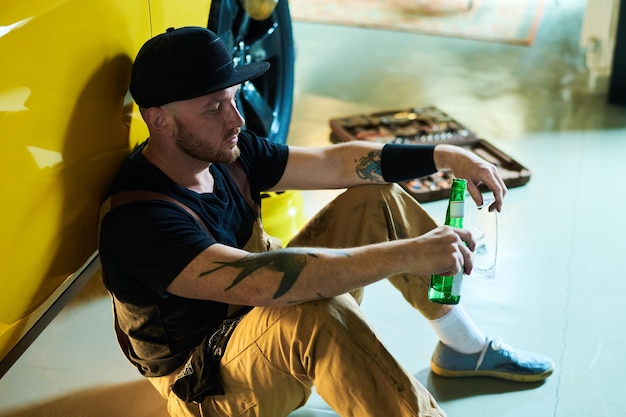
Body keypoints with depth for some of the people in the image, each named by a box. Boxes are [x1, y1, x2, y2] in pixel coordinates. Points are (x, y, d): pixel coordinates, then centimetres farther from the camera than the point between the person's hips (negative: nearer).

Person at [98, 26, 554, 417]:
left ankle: (465, 347, 11)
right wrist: (407, 255, -46)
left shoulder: (226, 153, -6)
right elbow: (259, 282, -44)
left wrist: (445, 156, -14)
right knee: (314, 307, -41)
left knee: (376, 199, 0)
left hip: (268, 313, 9)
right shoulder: (137, 218, -31)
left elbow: (336, 162, -3)